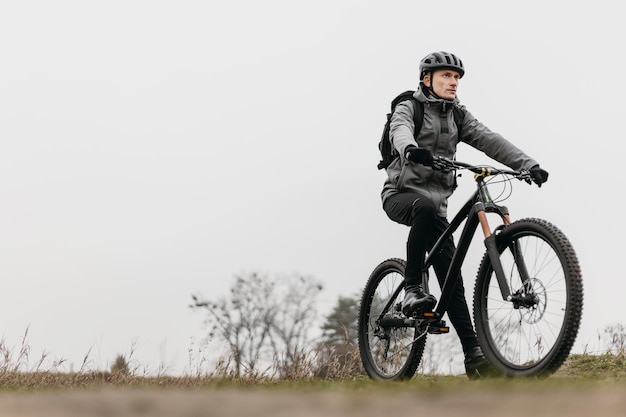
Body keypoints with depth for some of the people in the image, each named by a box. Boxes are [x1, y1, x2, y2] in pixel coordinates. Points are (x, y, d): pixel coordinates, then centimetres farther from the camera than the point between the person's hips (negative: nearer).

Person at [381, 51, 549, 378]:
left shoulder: (457, 115, 13)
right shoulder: (408, 107, -2)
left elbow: (489, 139, 0)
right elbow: (400, 131, -26)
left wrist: (528, 164, -15)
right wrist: (411, 149, -51)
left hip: (436, 200, 5)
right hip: (401, 194, -5)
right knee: (426, 208, -41)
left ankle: (474, 355, -12)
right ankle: (412, 289, -30)